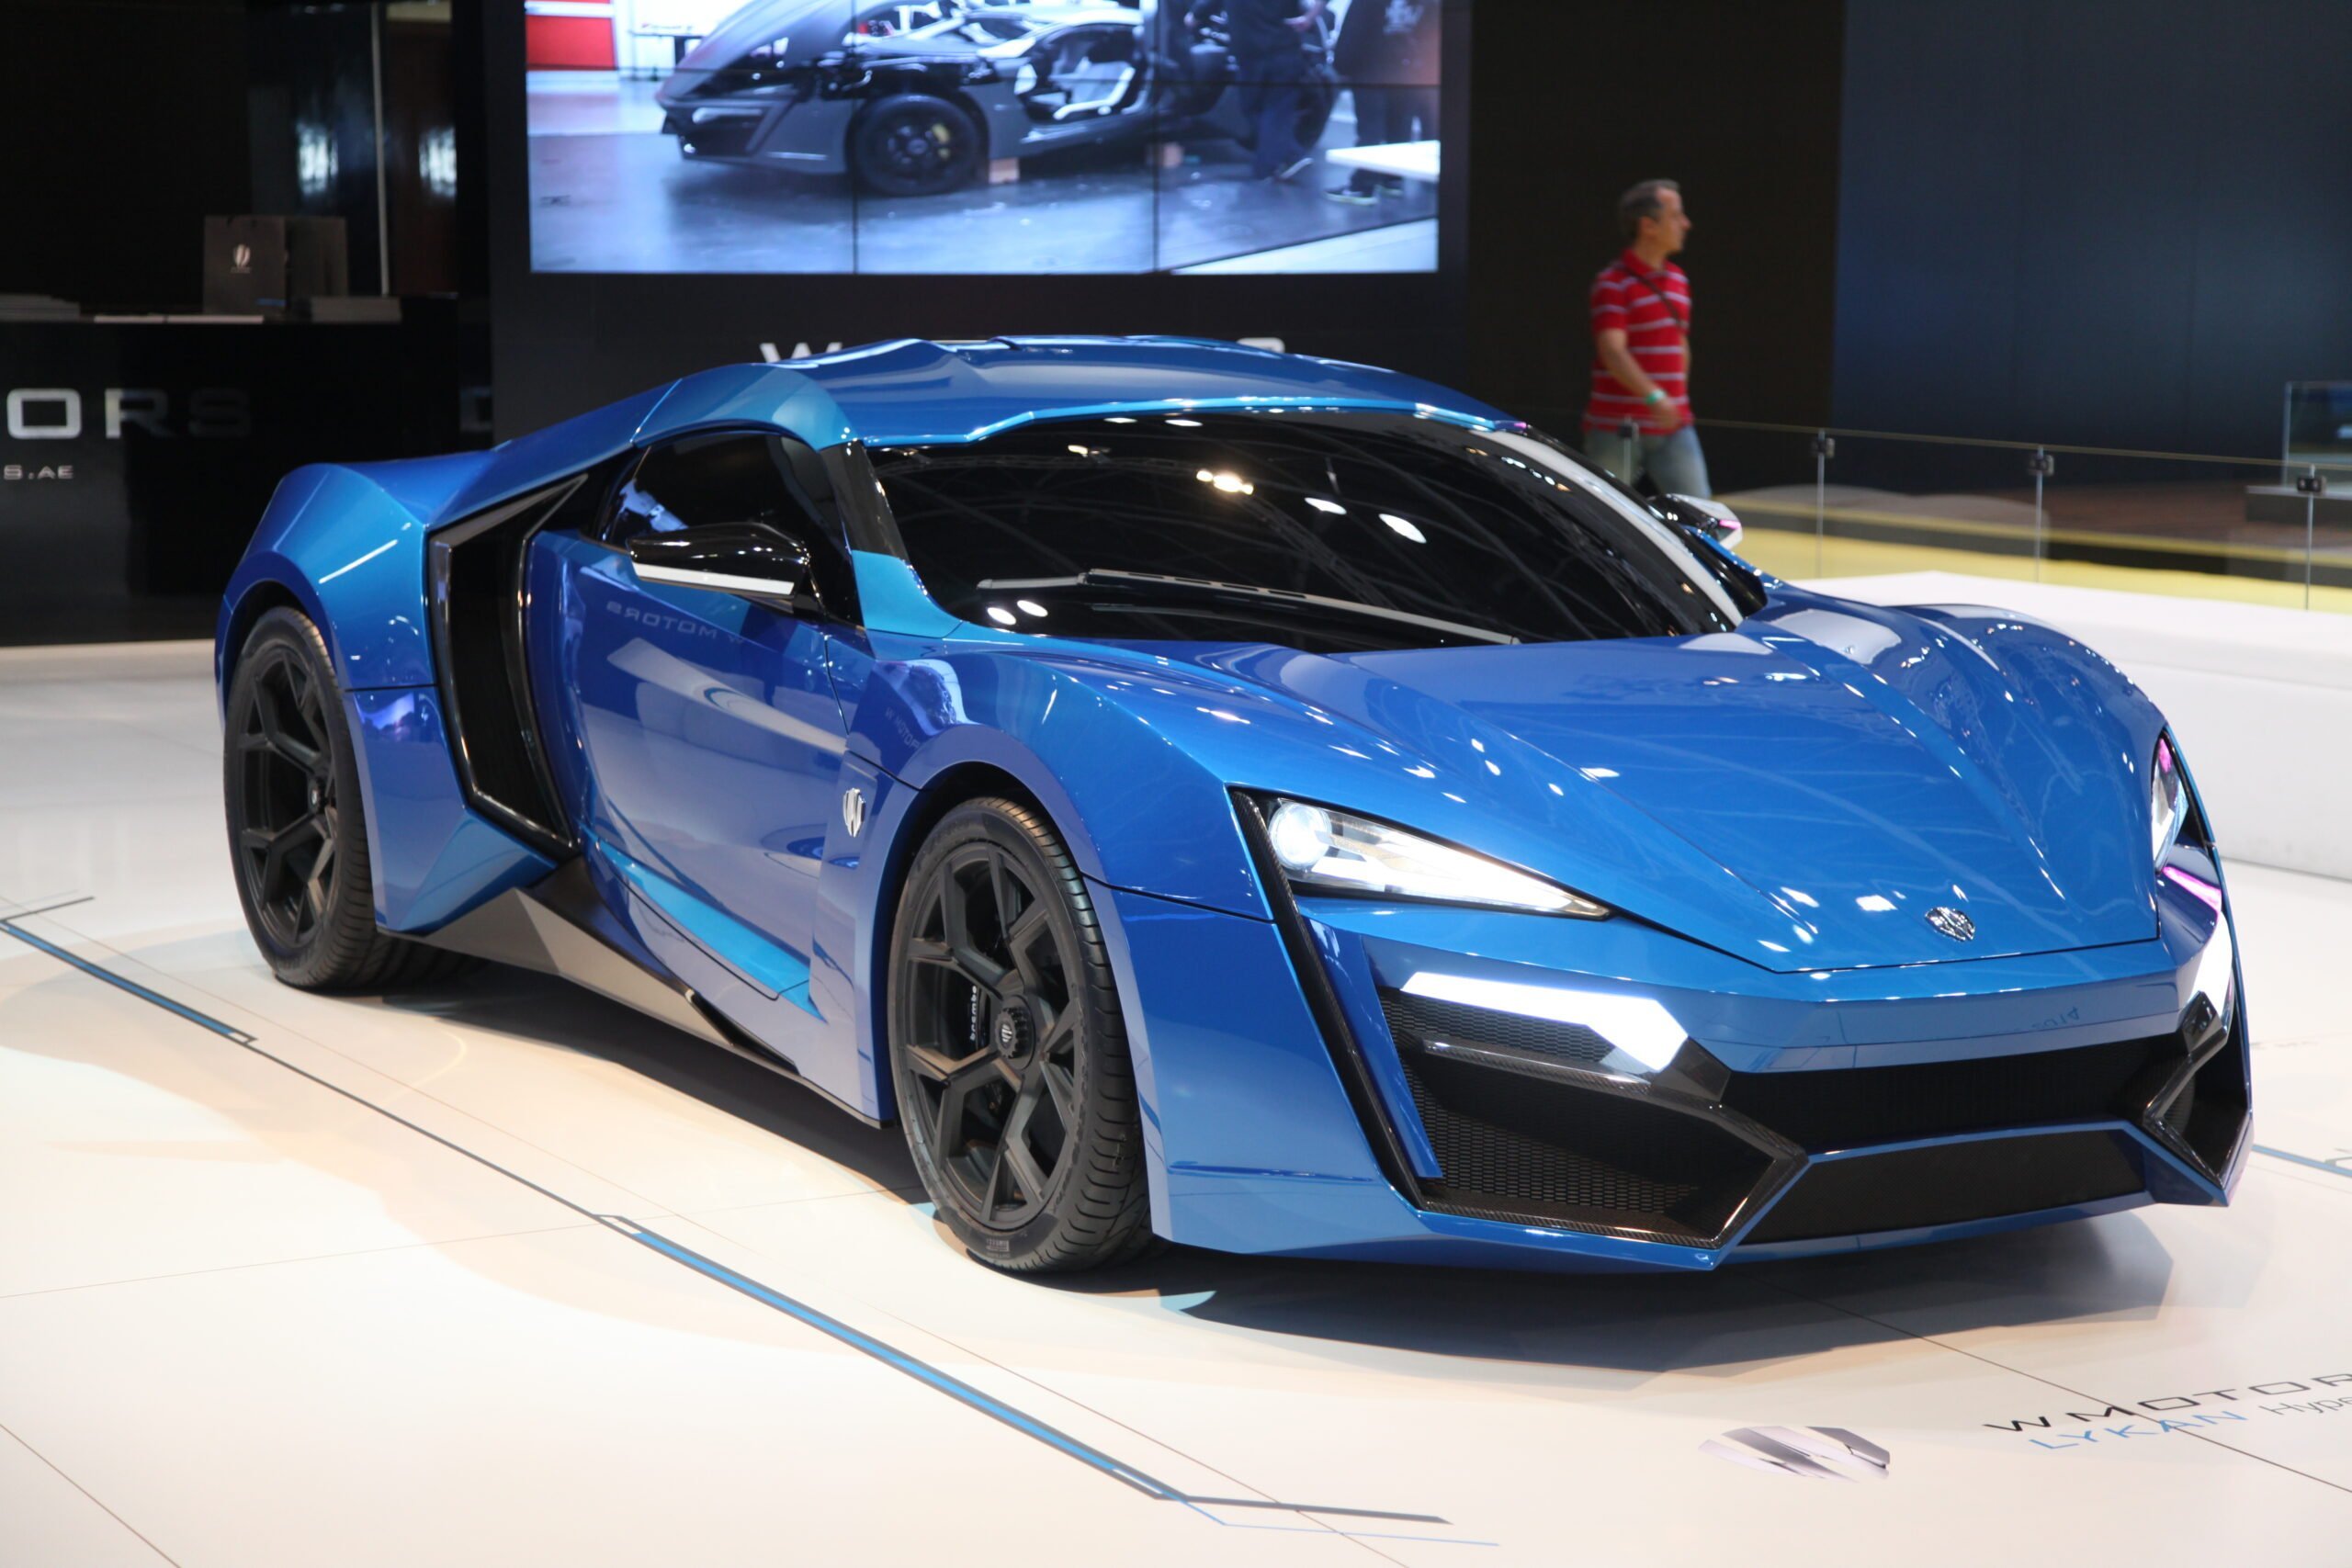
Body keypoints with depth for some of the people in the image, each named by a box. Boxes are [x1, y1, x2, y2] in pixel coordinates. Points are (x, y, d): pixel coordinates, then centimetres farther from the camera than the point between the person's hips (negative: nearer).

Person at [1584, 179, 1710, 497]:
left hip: (1672, 428, 6)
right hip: (1617, 429, -6)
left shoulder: (1678, 280, 13)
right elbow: (1612, 352, -23)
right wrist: (1653, 396, -35)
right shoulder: (1613, 283, -10)